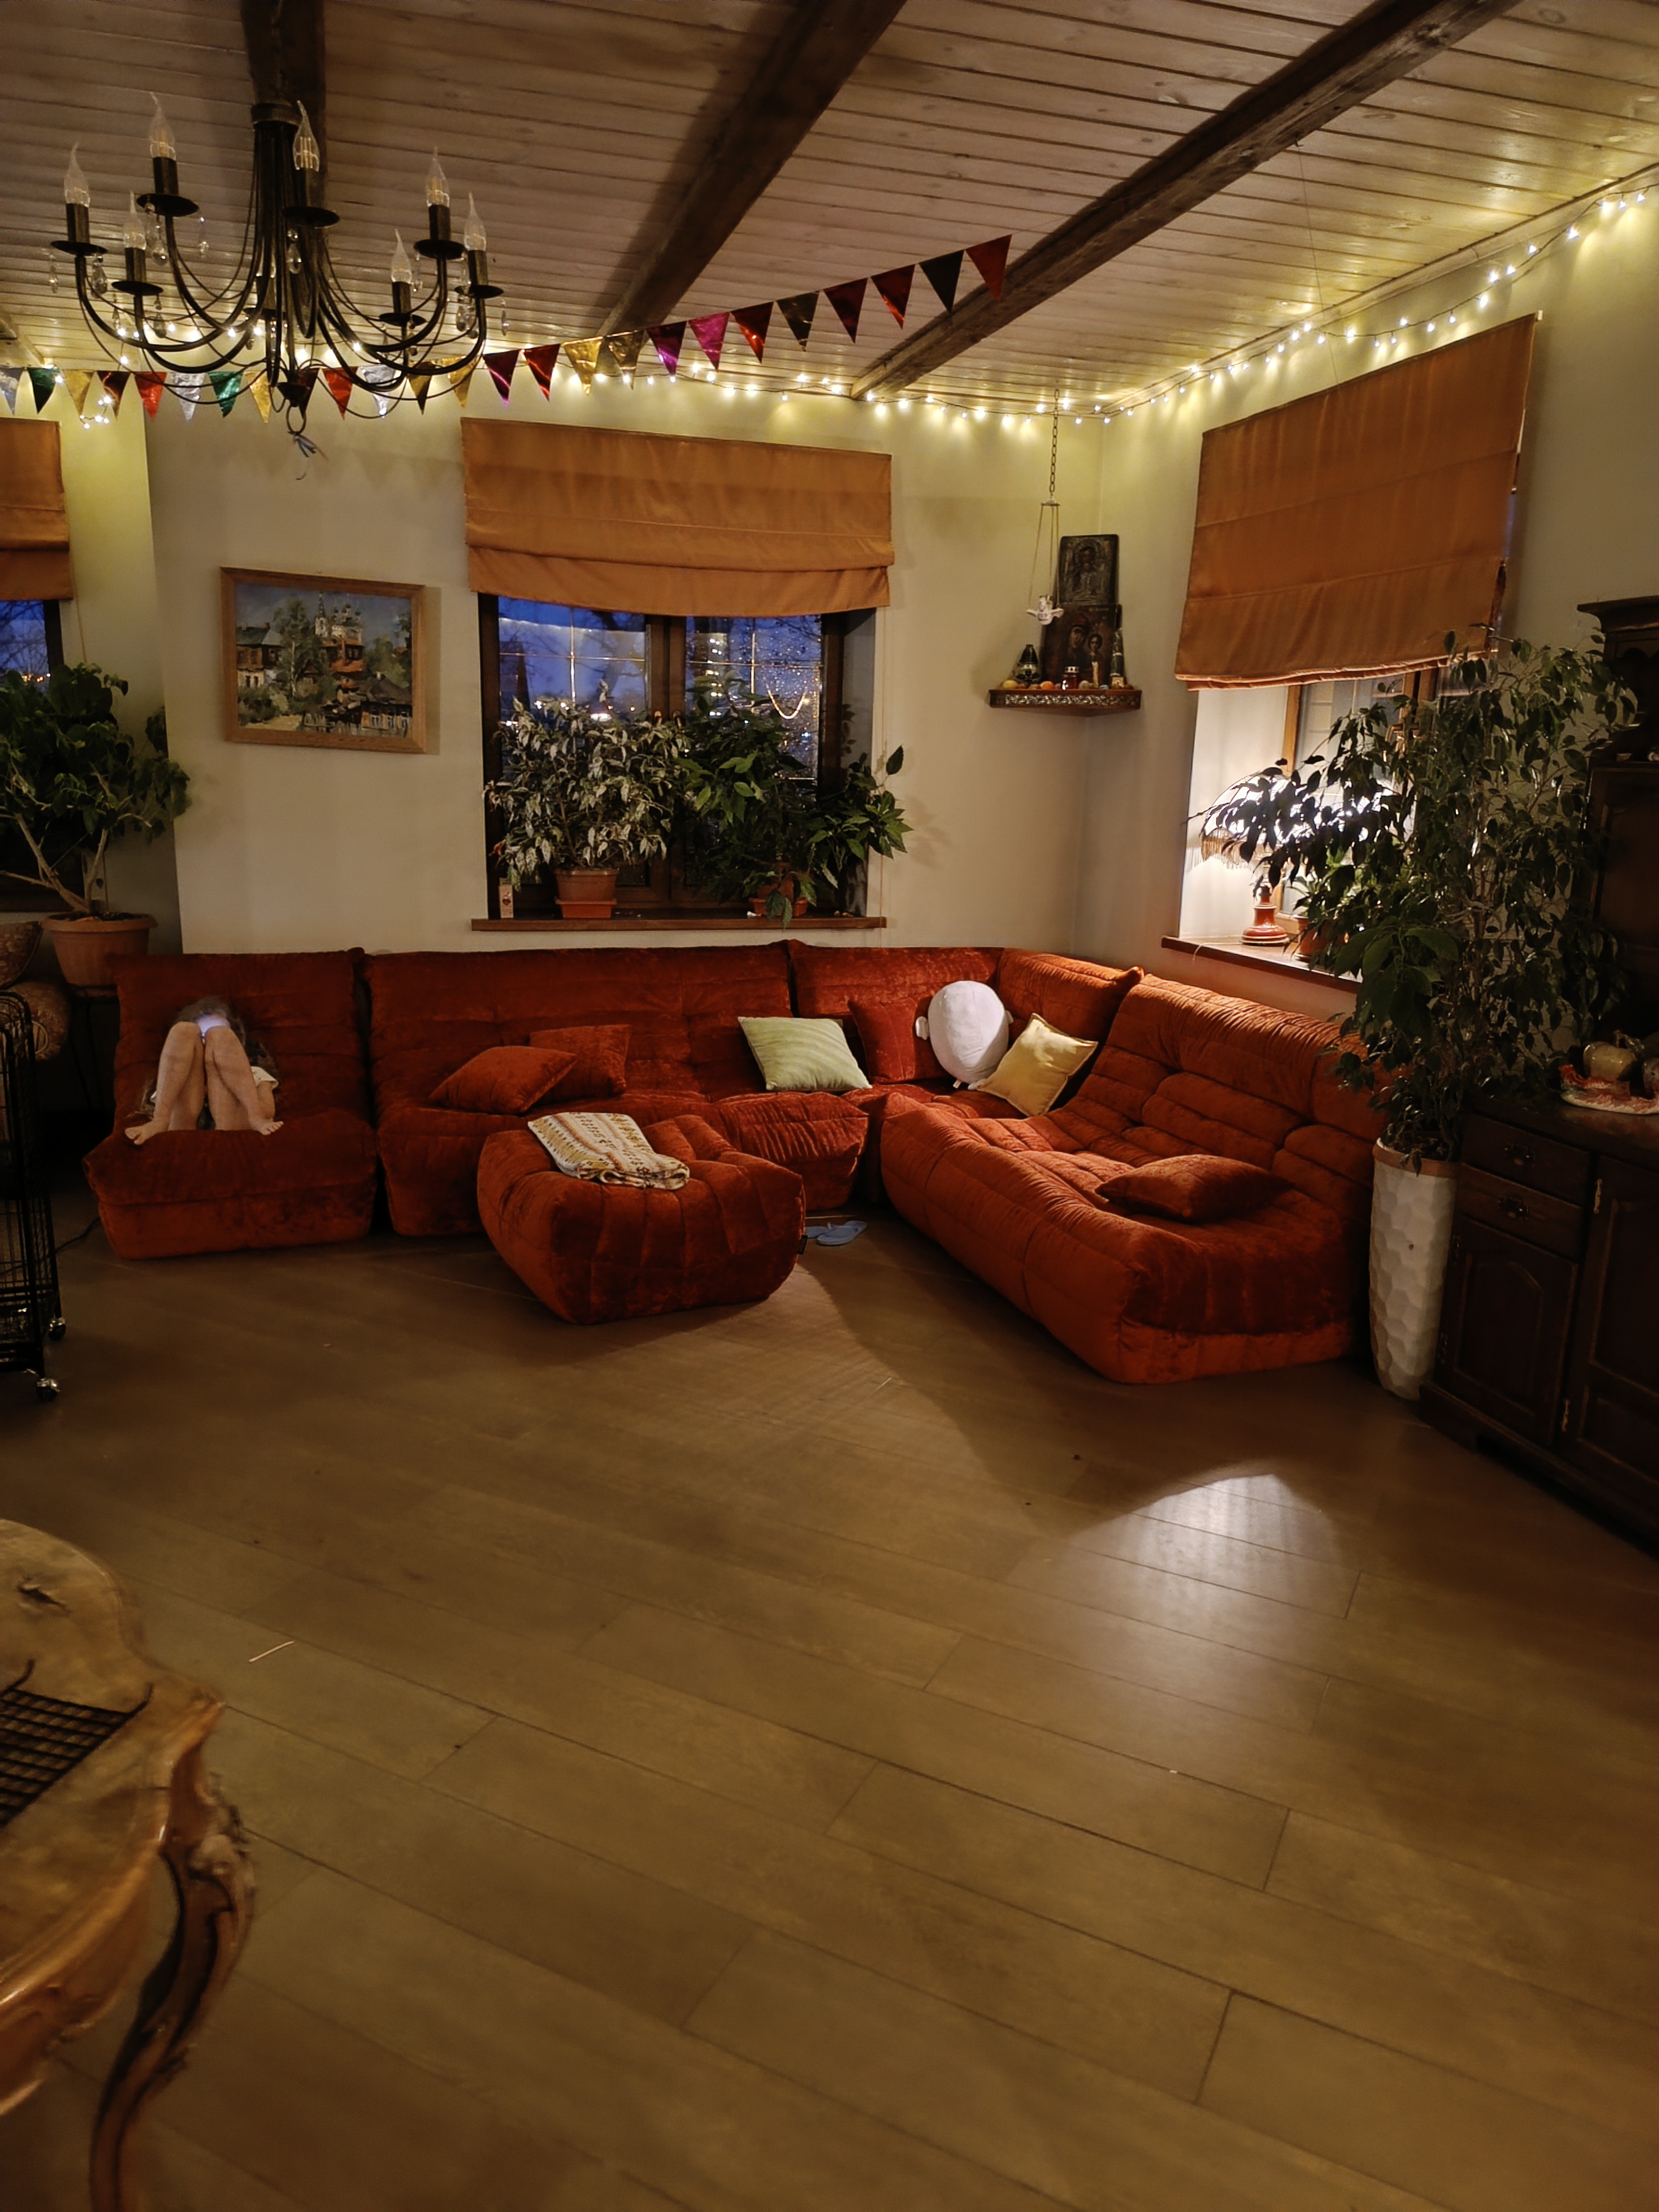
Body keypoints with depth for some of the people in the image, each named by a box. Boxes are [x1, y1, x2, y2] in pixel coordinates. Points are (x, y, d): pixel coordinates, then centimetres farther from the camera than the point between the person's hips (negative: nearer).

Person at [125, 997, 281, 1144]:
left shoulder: (254, 1075, 32)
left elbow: (267, 1112, 11)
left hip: (231, 1128, -1)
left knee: (220, 1036, -5)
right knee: (183, 1031, -1)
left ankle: (256, 1118, -30)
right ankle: (160, 1122, -27)